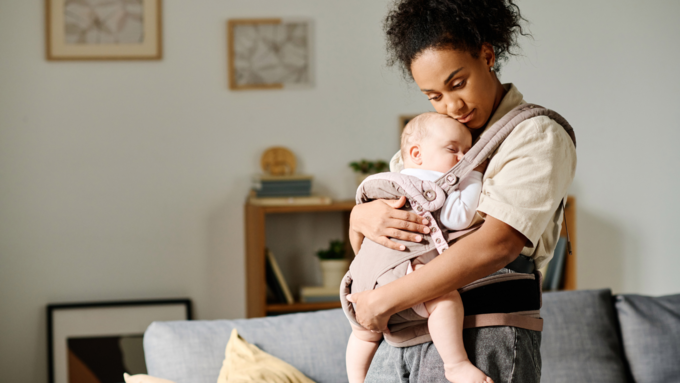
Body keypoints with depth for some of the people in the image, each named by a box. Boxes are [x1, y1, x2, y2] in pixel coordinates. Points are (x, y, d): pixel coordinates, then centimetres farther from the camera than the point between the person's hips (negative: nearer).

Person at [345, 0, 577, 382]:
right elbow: (363, 248, 19)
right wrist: (361, 216, -7)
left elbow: (497, 244, -17)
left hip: (485, 338, -6)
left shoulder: (539, 136, -1)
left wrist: (383, 300, -15)